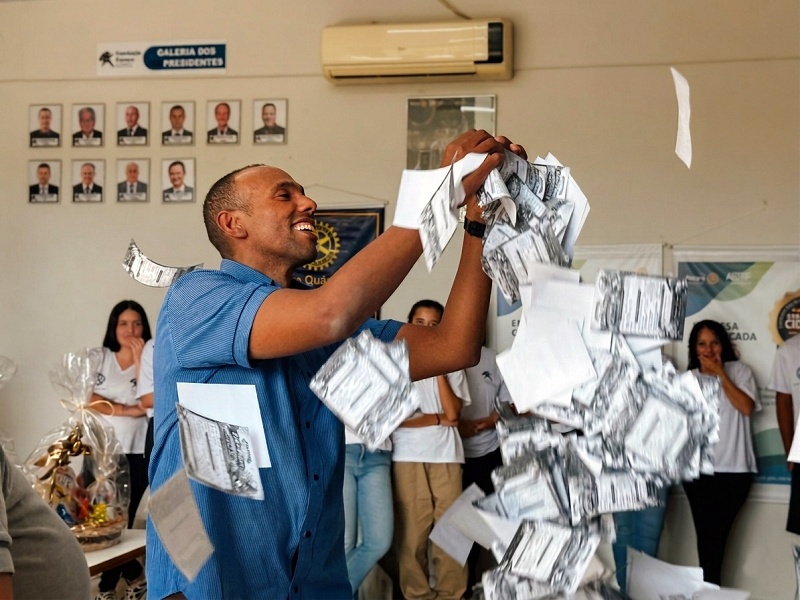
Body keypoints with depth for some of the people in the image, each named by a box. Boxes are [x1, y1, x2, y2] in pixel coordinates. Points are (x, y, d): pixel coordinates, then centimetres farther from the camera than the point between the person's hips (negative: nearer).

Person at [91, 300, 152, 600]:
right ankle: (135, 576, 21)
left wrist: (139, 359, -13)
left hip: (135, 454, -3)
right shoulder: (98, 358, 6)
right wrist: (126, 410, -12)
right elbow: (88, 399, -4)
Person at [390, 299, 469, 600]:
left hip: (446, 455, 2)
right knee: (412, 528, -1)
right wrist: (437, 419, -4)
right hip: (407, 457, -2)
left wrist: (439, 368, -3)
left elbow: (453, 412, -3)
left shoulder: (452, 366, 11)